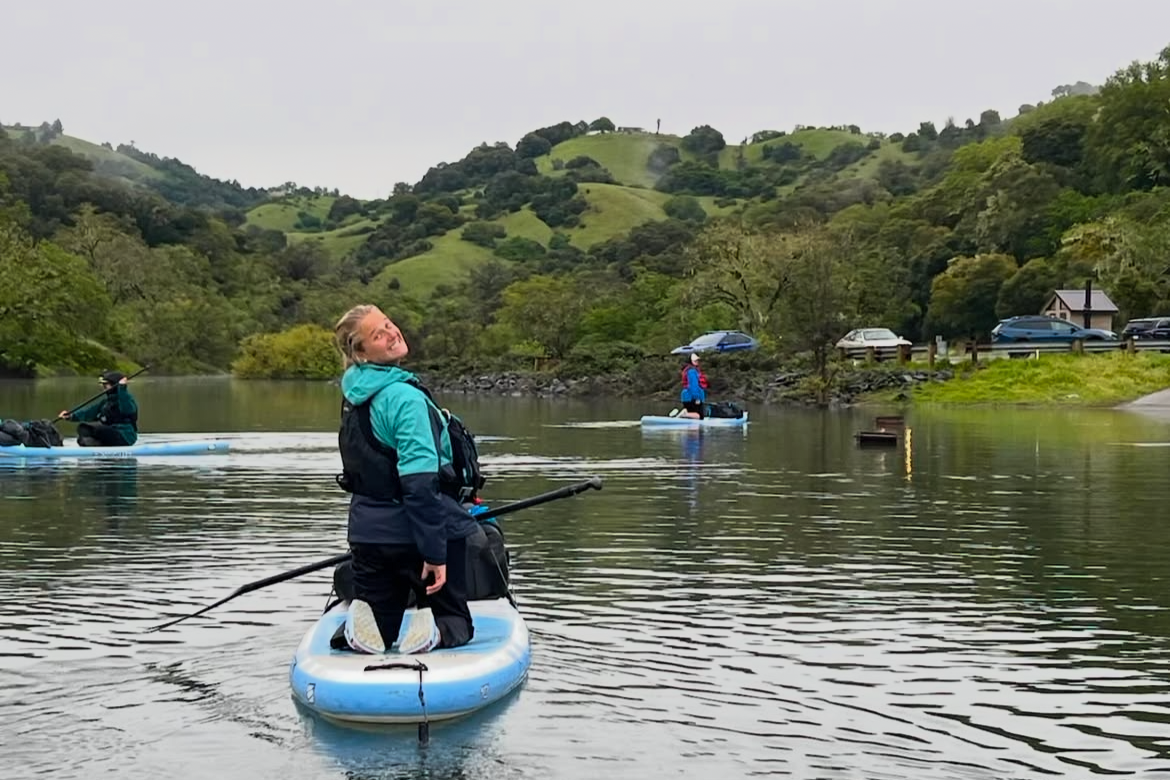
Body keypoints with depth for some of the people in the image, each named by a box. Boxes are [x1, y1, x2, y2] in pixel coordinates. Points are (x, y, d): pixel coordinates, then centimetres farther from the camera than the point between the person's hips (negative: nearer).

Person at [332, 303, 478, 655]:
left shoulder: (354, 396, 7)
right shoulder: (404, 397, -19)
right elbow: (420, 485, -24)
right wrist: (434, 552, -23)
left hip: (369, 531, 7)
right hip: (414, 532, -6)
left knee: (377, 628, 14)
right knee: (456, 620, 11)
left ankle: (357, 622, -16)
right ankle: (436, 632, -18)